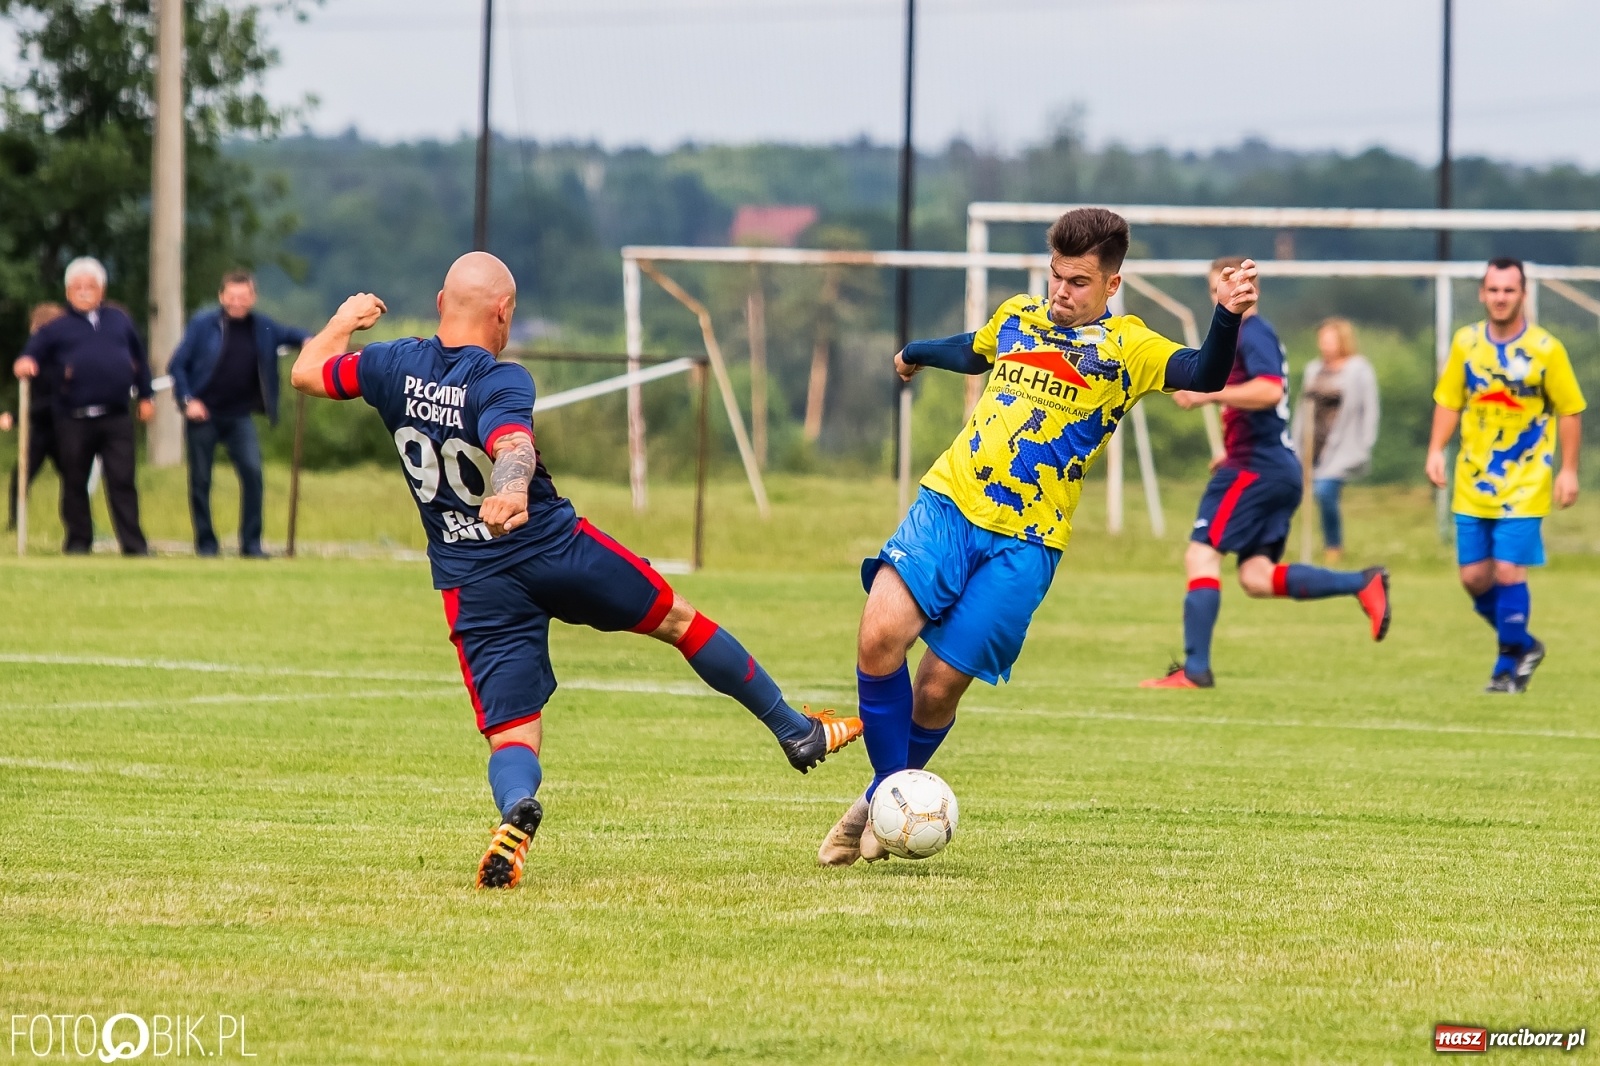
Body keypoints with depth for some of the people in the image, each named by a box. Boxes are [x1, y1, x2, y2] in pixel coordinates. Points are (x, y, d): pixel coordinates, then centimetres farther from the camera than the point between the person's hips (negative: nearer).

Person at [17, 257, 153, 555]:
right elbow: (32, 355, -2)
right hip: (74, 421, 0)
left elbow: (139, 359, 21)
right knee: (75, 483, 5)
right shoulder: (57, 329, 7)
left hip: (116, 418, 1)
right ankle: (79, 540, 14)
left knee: (122, 481, -4)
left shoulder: (119, 320, 14)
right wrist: (26, 364, -26)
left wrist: (145, 396, 17)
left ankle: (133, 543, -4)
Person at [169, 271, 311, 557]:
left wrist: (307, 340, 3)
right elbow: (177, 365, -2)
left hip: (239, 416, 2)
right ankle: (205, 542, 14)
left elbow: (287, 334, 25)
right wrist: (188, 400, -13)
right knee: (201, 479, 2)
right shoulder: (203, 325, -5)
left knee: (252, 472, -12)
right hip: (203, 413, -2)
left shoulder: (262, 328, 4)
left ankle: (251, 543, -5)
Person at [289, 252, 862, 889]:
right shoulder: (500, 382, -15)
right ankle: (797, 732, 32)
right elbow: (512, 445, -37)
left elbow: (307, 373, 15)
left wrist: (347, 320, 33)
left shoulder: (395, 367, -1)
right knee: (678, 620, 19)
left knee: (511, 735, 1)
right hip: (555, 549, -3)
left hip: (472, 586, 3)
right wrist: (511, 491, -57)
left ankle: (514, 810, -36)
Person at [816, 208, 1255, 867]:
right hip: (947, 503, 3)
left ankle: (888, 799, 21)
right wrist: (916, 355, 57)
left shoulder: (1126, 348, 0)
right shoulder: (1016, 317, 14)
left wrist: (1226, 318, -39)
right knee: (880, 636, -20)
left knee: (940, 685, -6)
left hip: (1026, 540, -3)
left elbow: (1202, 375, -19)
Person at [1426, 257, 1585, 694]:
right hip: (1474, 482, 4)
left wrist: (1568, 471, -5)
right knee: (1474, 576, 4)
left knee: (1508, 571, -12)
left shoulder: (1545, 349, -8)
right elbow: (1449, 402, 9)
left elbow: (1569, 411, -2)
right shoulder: (1465, 343, 2)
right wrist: (1436, 450, -3)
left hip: (1524, 483, -4)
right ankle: (1523, 645, 26)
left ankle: (1509, 666, 3)